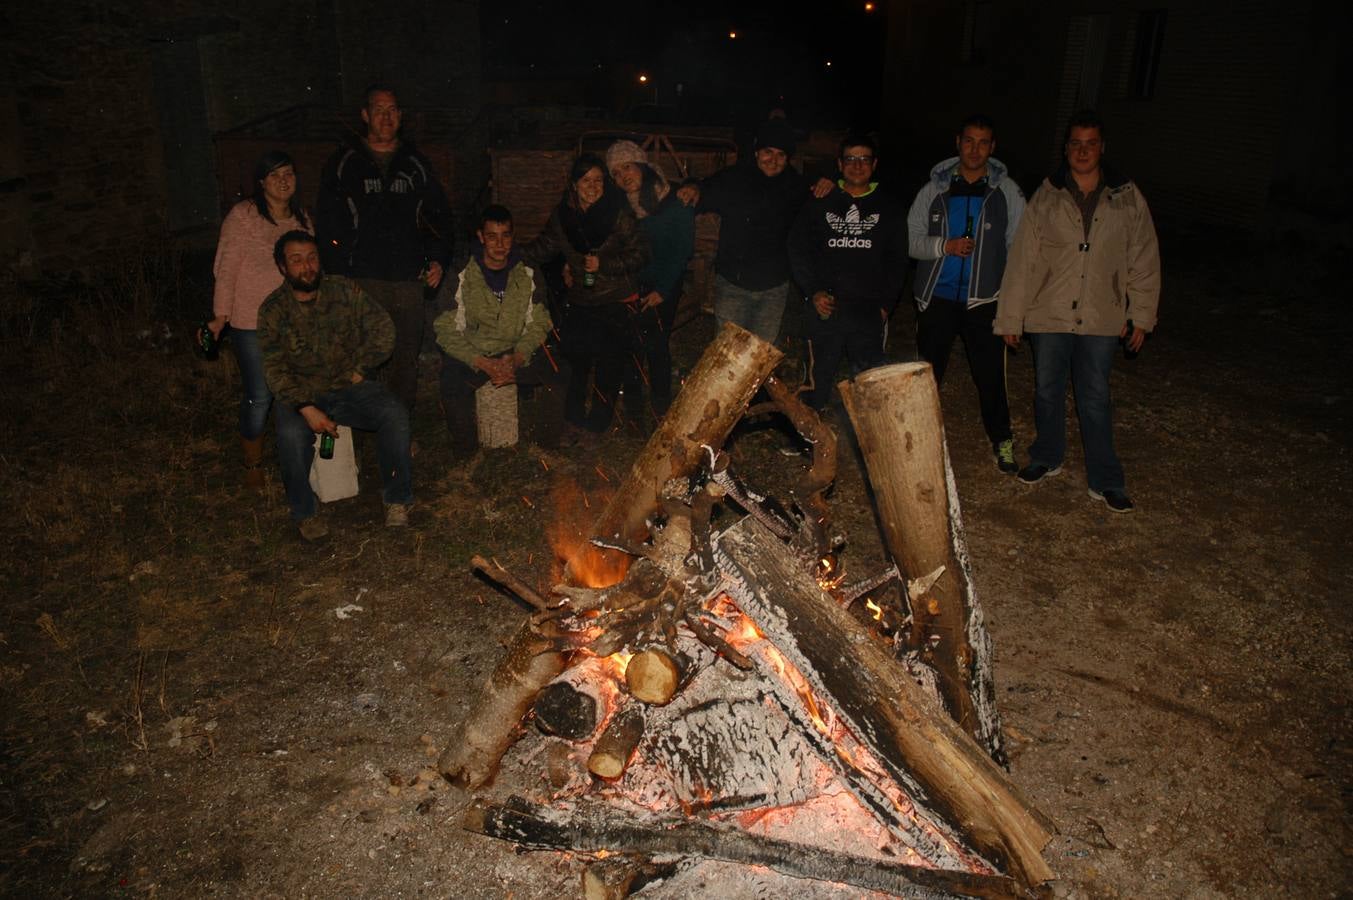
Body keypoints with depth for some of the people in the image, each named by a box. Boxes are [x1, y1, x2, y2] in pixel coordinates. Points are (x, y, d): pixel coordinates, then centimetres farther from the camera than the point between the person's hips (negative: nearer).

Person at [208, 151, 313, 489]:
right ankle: (252, 466, 17)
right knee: (259, 397, -1)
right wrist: (221, 316, -14)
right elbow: (226, 268, -10)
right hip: (252, 323, -5)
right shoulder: (243, 215, -8)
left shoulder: (302, 219, 9)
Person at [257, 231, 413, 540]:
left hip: (349, 387, 2)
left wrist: (359, 371, -6)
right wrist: (307, 409, -25)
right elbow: (275, 371, -11)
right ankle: (304, 513, -10)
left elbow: (383, 330, 3)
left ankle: (397, 500, -10)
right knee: (292, 434, -33)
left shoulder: (346, 290, 0)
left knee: (395, 414, -25)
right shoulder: (273, 310, -5)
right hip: (301, 395, -1)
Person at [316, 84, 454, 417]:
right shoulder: (344, 163, 6)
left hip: (408, 281, 2)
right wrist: (339, 275, -6)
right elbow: (327, 223, 3)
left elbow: (440, 215, 19)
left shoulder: (416, 164, 14)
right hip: (361, 281, -2)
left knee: (406, 360, 6)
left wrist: (438, 259, 4)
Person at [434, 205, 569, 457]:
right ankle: (465, 451, -8)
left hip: (517, 354, 3)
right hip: (472, 355, -2)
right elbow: (447, 332, -9)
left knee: (560, 372, -22)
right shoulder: (460, 278, -7)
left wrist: (517, 358, -18)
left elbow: (538, 324, 1)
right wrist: (484, 364, -22)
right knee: (452, 384, -34)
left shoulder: (528, 276, 3)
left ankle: (547, 444, -3)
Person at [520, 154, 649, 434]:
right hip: (579, 303, 4)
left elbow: (640, 254, -10)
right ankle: (574, 421, 28)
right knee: (574, 361, 10)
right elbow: (544, 247, 13)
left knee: (609, 366, 0)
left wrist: (603, 263, -20)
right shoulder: (563, 214, 1)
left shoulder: (619, 214, -12)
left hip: (616, 304, -4)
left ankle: (598, 425, 17)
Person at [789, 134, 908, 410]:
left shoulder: (889, 208, 9)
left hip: (870, 313, 0)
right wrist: (813, 292, -4)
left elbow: (897, 261, 10)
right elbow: (798, 249, 8)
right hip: (826, 309, 1)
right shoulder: (819, 204, 9)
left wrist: (885, 304, 0)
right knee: (819, 380, 7)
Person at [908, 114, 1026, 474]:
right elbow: (911, 239, 2)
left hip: (984, 299, -1)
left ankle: (1002, 442, 20)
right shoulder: (935, 189, 2)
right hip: (937, 296, 1)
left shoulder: (1007, 191, 2)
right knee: (928, 373, 10)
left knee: (990, 375, 3)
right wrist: (945, 246, -16)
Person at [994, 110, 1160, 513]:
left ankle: (1105, 481, 17)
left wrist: (1141, 316, 2)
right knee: (1047, 392, 14)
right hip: (1049, 315, 0)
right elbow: (1022, 260, -2)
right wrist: (1010, 317, -3)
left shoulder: (1128, 199, -1)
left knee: (1095, 399, 7)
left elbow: (1144, 262, 4)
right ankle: (1047, 458, 35)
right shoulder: (1046, 197, -2)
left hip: (1101, 319, 0)